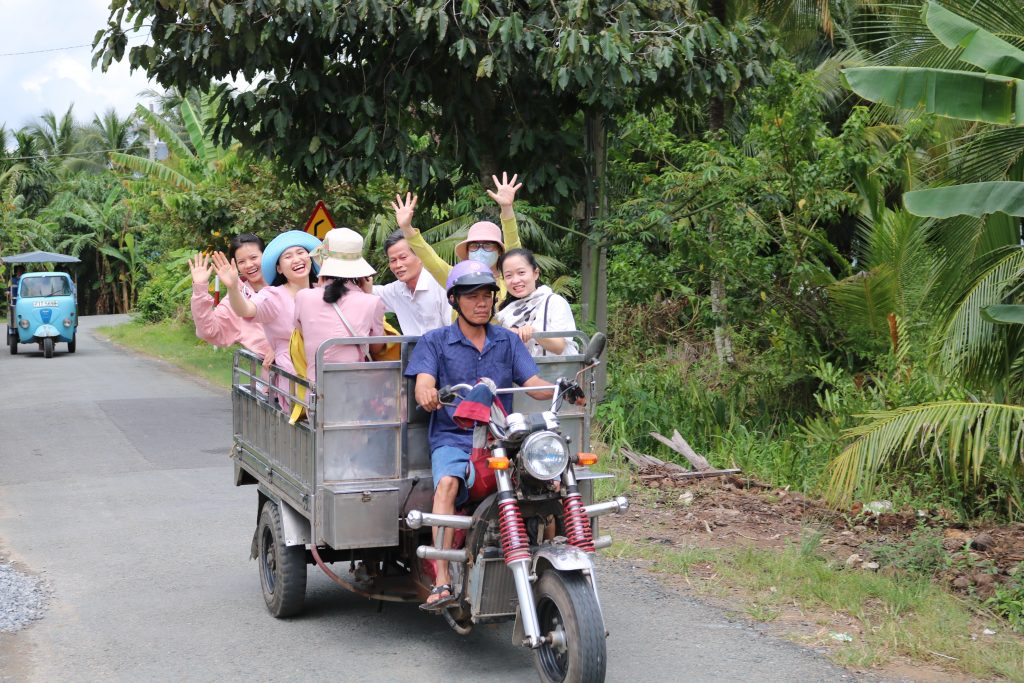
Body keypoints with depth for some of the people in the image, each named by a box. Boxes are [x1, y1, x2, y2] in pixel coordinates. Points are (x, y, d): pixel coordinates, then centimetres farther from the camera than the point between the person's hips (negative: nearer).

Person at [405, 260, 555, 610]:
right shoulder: (435, 341, 9)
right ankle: (442, 582, -37)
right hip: (453, 439, -2)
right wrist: (428, 394, -31)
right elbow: (423, 386, -6)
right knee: (447, 483, -34)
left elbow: (533, 384, 7)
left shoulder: (508, 341, 16)